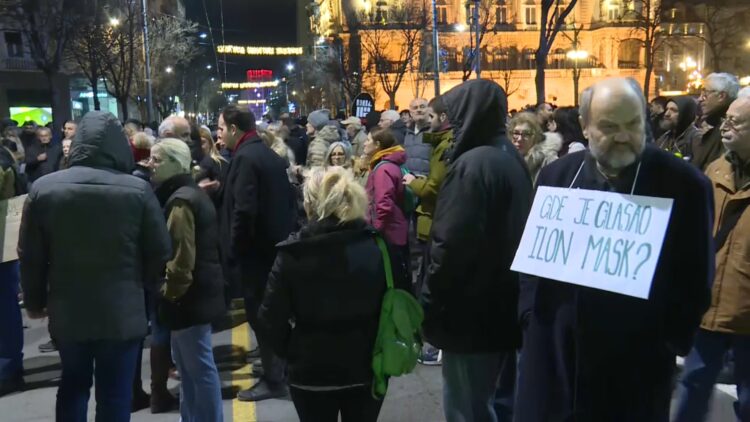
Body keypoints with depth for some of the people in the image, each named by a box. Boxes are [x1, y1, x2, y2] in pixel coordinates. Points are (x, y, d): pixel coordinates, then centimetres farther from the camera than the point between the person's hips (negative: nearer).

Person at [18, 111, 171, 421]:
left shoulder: (43, 188, -6)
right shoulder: (138, 190, -13)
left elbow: (30, 256, 1)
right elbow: (160, 253, -8)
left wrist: (34, 301, 16)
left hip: (67, 311, 3)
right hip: (122, 312, -2)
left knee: (72, 385, 23)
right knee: (115, 395, 9)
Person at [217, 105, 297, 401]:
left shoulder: (245, 158, -16)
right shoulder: (270, 155, 12)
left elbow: (243, 211, -23)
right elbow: (288, 200, 14)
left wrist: (232, 253, -15)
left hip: (256, 250, -9)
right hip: (277, 245, 9)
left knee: (260, 315, 1)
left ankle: (273, 380, 11)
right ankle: (280, 368, 29)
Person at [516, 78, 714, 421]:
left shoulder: (685, 184, -6)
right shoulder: (557, 175, 4)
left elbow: (695, 275, -2)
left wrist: (672, 341, -6)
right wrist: (531, 315, 4)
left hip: (637, 361, -3)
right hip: (553, 350, 3)